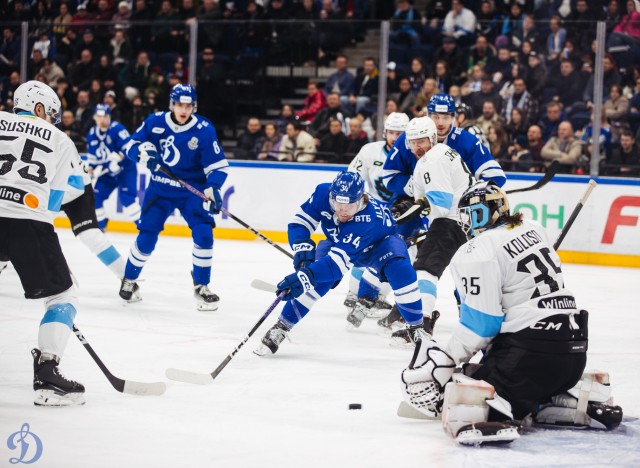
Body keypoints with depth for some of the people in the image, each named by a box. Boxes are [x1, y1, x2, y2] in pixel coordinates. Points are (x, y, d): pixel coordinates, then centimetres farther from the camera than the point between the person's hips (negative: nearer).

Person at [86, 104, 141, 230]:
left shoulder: (117, 128, -18)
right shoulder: (92, 134, 3)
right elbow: (92, 157, 14)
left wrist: (117, 159, -35)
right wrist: (91, 172, 7)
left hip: (126, 169, -7)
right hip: (107, 173, 7)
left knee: (127, 197, -23)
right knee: (95, 198, 4)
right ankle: (100, 226, 22)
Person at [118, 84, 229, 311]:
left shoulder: (204, 129, -15)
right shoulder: (155, 122, -10)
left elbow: (217, 165, -14)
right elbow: (130, 144, 0)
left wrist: (212, 188, -31)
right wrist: (142, 151, -23)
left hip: (192, 190, -1)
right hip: (160, 188, 1)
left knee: (203, 234, -15)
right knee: (147, 236, -2)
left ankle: (201, 287, 2)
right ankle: (129, 281, 21)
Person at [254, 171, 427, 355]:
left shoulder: (368, 218, -45)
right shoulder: (323, 193, -32)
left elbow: (341, 259, -51)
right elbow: (299, 223, -21)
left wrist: (305, 275, -62)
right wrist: (303, 252, -40)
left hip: (379, 242, -3)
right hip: (338, 242, 3)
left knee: (398, 268, -32)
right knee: (319, 278, -25)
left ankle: (417, 327, -16)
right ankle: (281, 326, -16)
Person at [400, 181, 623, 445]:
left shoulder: (479, 253, -8)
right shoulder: (532, 230, 16)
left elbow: (478, 323, -12)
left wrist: (445, 360, -4)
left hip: (530, 351, -8)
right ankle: (582, 400, 11)